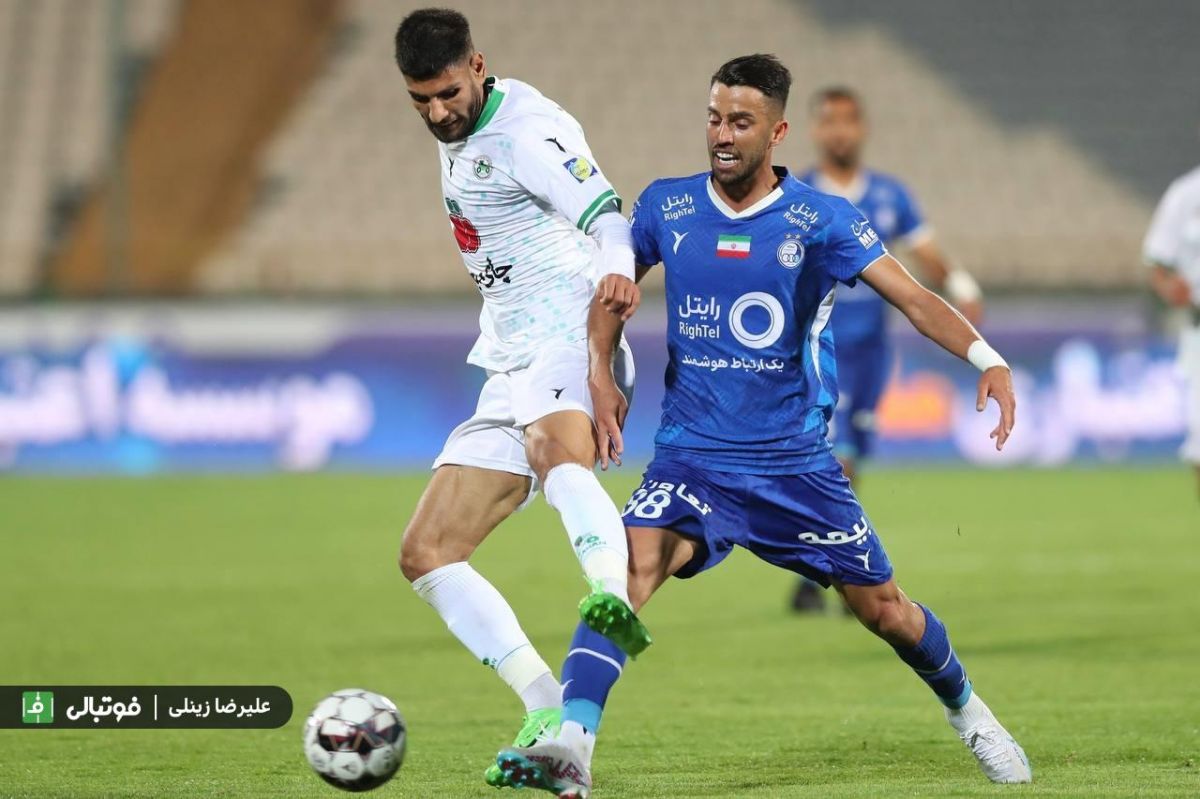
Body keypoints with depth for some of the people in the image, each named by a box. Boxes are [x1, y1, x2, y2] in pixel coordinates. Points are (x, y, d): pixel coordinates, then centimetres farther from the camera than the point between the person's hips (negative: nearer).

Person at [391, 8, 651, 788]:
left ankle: (615, 601, -69)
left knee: (555, 452, -43)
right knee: (426, 555, 3)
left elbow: (606, 216, -26)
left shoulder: (525, 131, -11)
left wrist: (618, 273, -46)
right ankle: (550, 714, -1)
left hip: (569, 344, -10)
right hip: (513, 369, 10)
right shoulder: (460, 139, 17)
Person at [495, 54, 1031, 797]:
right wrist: (601, 375, 4)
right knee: (633, 565, -26)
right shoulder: (666, 207, 0)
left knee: (885, 610, 7)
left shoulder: (821, 221, -8)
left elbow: (912, 296, -17)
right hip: (691, 457, 1)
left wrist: (985, 357, -32)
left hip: (796, 462, -1)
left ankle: (967, 711, 37)